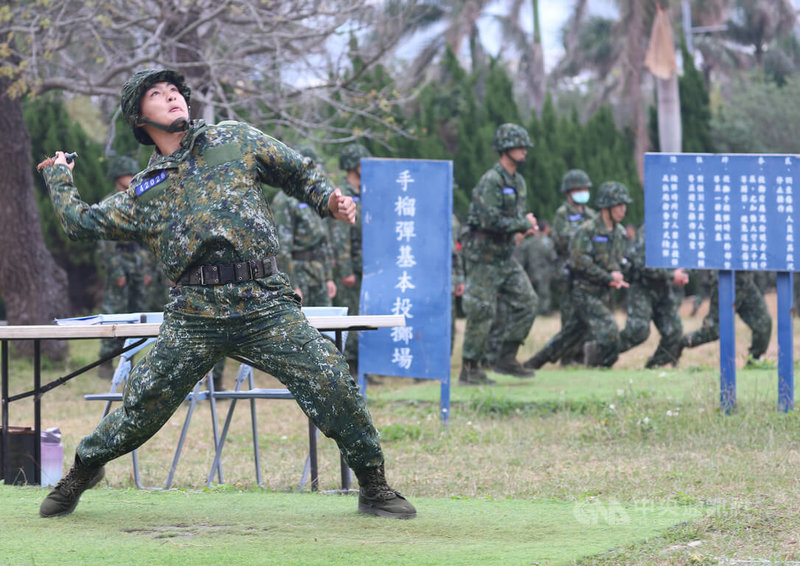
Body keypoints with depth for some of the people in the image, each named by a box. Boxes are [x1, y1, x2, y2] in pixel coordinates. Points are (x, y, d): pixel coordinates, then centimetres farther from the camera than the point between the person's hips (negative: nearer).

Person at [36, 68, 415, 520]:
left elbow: (299, 172, 20)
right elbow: (80, 220, 24)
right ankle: (82, 472, 26)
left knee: (332, 383, -14)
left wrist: (330, 199, 2)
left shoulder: (236, 140, 16)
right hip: (194, 316, 1)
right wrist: (59, 176, 38)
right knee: (143, 405, 0)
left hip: (267, 306, -1)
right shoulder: (143, 192, 17)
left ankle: (374, 486, 0)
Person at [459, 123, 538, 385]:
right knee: (482, 312, -6)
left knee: (526, 301, 4)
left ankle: (507, 358, 12)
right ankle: (469, 369, 2)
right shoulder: (491, 181, -17)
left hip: (505, 255, 9)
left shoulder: (518, 181, 12)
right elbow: (491, 220, -25)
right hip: (484, 255, -9)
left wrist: (526, 227, -1)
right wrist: (523, 224, -16)